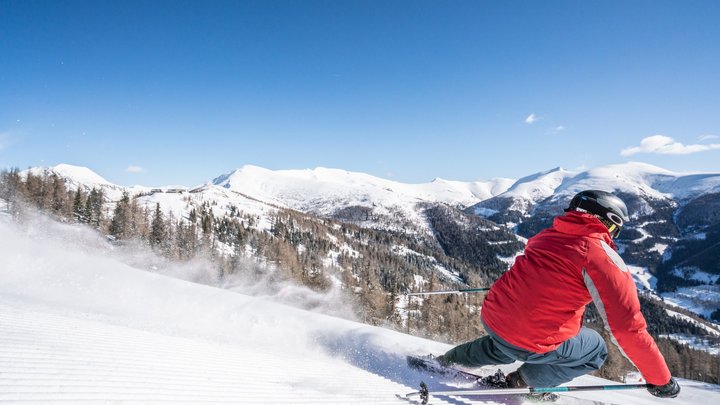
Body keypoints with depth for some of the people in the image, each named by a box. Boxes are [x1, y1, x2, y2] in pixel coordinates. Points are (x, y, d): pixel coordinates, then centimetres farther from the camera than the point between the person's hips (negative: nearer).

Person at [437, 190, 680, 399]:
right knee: (596, 350, 20)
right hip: (530, 341, -6)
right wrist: (660, 379, 1)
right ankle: (524, 380, 18)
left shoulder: (549, 235, 9)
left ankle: (449, 361, 39)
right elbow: (628, 326, -11)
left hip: (490, 318, 6)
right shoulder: (603, 257, -10)